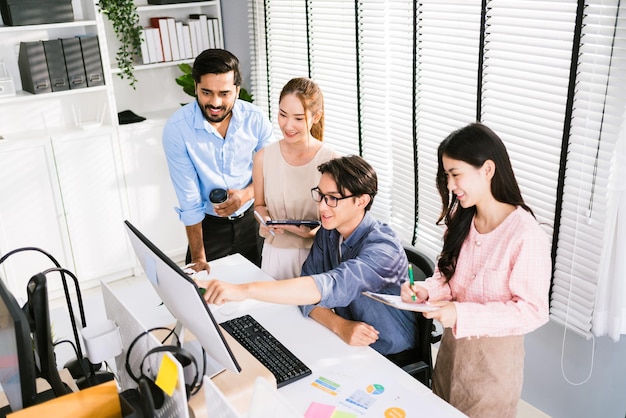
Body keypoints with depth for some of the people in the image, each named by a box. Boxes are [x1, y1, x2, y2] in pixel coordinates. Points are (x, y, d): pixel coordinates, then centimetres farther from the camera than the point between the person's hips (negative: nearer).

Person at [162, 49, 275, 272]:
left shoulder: (255, 118, -14)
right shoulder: (176, 128, -21)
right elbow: (189, 199, -17)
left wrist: (246, 194, -21)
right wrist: (198, 257, -15)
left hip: (253, 218, 2)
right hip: (210, 225, -2)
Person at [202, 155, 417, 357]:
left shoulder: (382, 246, -26)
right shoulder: (328, 232, -3)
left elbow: (328, 288, -41)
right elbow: (310, 288, -7)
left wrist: (245, 290, -49)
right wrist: (339, 325, -27)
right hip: (345, 343, 6)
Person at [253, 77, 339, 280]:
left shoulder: (331, 160, -13)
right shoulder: (263, 158, -5)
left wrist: (316, 231, -21)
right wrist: (266, 219, -10)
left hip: (317, 254, -2)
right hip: (275, 252, 2)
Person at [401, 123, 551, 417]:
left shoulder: (527, 235, -25)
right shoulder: (462, 221, -3)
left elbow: (532, 311, -22)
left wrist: (462, 314, -29)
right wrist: (427, 291, -15)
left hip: (493, 356, -6)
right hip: (451, 344, 7)